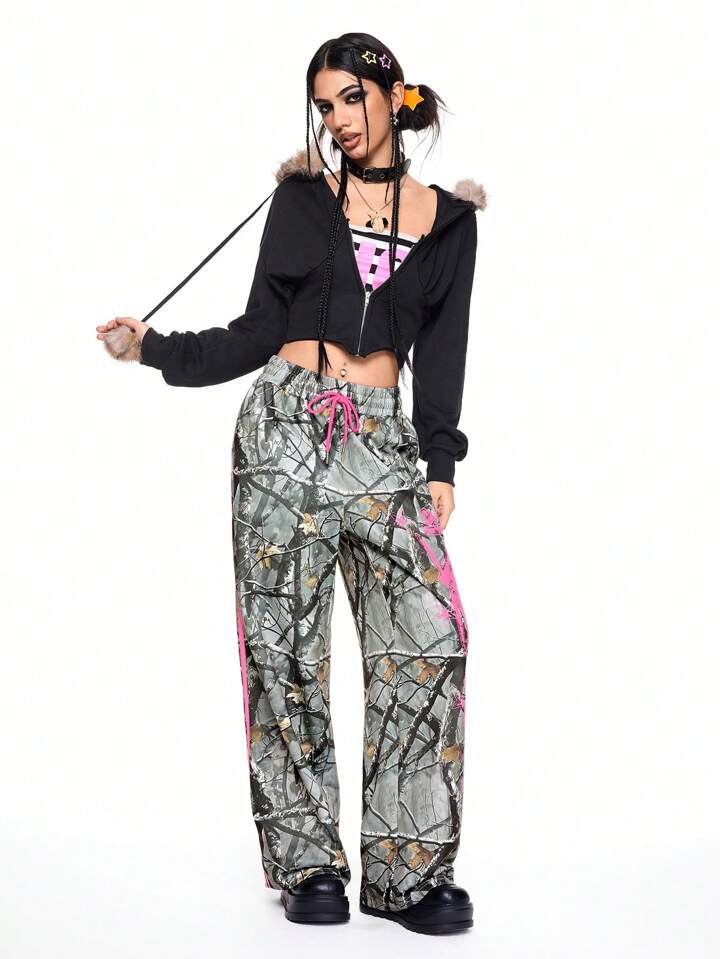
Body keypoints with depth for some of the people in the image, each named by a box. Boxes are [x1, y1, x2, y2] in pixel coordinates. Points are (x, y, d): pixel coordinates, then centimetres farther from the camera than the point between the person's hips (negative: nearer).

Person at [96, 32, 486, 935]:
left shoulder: (448, 217, 11)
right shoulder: (302, 197, 9)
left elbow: (443, 353, 9)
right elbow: (259, 331, 8)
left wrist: (440, 464, 1)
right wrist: (155, 348, -2)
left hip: (381, 441, 1)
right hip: (286, 426, 0)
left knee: (429, 637, -10)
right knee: (287, 642, -1)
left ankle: (408, 868, -1)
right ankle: (308, 864, 9)